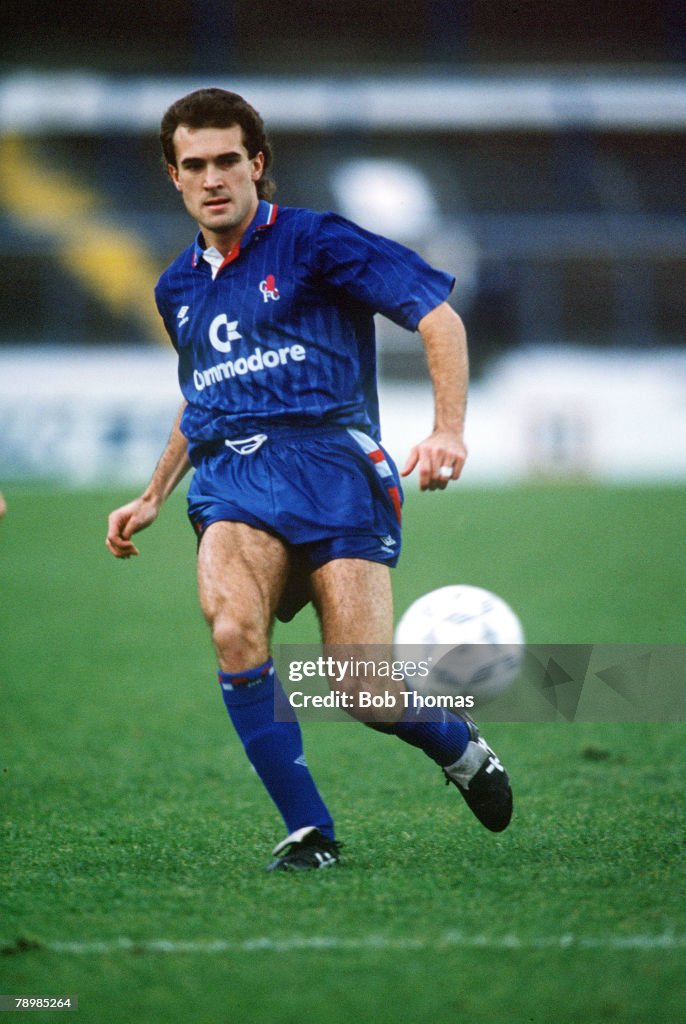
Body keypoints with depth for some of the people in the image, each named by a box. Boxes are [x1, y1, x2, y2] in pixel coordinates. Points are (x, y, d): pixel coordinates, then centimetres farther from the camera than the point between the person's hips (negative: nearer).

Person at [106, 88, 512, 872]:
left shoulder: (314, 242, 3)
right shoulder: (178, 288, 22)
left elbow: (437, 314, -3)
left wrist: (449, 429, -16)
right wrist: (152, 498, 34)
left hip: (329, 460, -4)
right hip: (229, 477, 4)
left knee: (365, 694, -13)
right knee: (233, 628, -30)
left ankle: (457, 744, 24)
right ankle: (307, 831, -20)